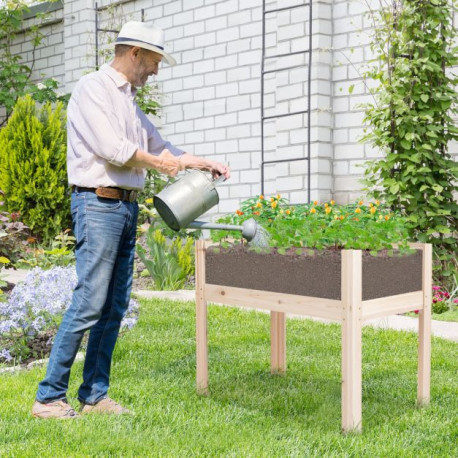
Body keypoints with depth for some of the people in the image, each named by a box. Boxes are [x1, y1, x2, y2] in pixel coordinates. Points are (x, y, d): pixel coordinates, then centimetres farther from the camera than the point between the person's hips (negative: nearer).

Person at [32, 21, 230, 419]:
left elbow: (158, 145, 29)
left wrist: (204, 163, 24)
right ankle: (49, 397, -1)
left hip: (126, 207, 9)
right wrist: (159, 162, -2)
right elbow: (112, 148, -16)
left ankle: (94, 395, 15)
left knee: (115, 306, 7)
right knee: (89, 303, -11)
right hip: (98, 204, -9)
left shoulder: (129, 99, 20)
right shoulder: (93, 88, -6)